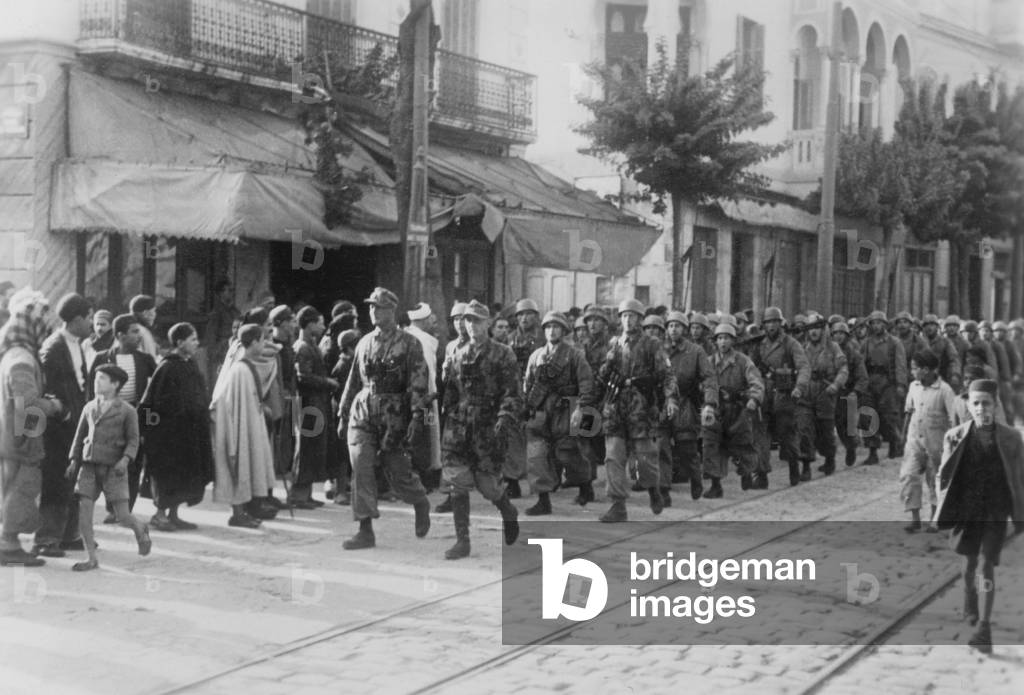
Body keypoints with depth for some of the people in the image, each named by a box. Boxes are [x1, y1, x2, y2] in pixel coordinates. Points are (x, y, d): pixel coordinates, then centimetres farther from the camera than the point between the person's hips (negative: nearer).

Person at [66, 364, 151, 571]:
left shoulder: (127, 411, 0)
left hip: (113, 468, -4)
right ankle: (92, 559, 2)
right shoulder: (89, 408, 11)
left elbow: (133, 440, -2)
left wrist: (125, 459, -17)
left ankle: (140, 530, 30)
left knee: (123, 517, -5)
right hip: (89, 465, 4)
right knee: (84, 511, -8)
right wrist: (74, 460, 9)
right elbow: (80, 435, 17)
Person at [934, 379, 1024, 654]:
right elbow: (944, 476, 5)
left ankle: (984, 629, -12)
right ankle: (970, 607, 44)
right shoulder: (955, 436, -2)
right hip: (966, 510, 2)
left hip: (995, 512, -2)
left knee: (986, 565, -12)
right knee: (970, 561, 17)